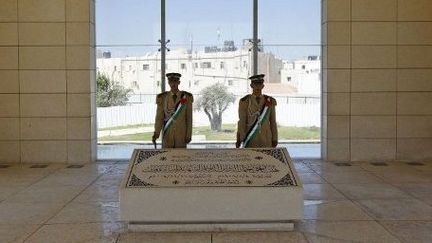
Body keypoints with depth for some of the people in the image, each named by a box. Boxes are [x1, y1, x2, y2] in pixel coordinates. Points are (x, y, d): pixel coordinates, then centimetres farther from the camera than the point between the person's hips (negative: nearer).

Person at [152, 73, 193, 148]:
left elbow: (189, 117, -2)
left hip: (181, 134, 0)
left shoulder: (187, 97, -5)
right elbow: (159, 117, -7)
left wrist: (189, 135, -4)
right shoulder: (162, 97, -5)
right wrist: (156, 133, -21)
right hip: (167, 134, 0)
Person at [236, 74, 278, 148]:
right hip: (250, 139, -2)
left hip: (266, 139, 2)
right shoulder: (244, 101, -5)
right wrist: (239, 140, -12)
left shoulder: (270, 101, 1)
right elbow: (242, 122, -6)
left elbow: (273, 122, 5)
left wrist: (274, 140, 4)